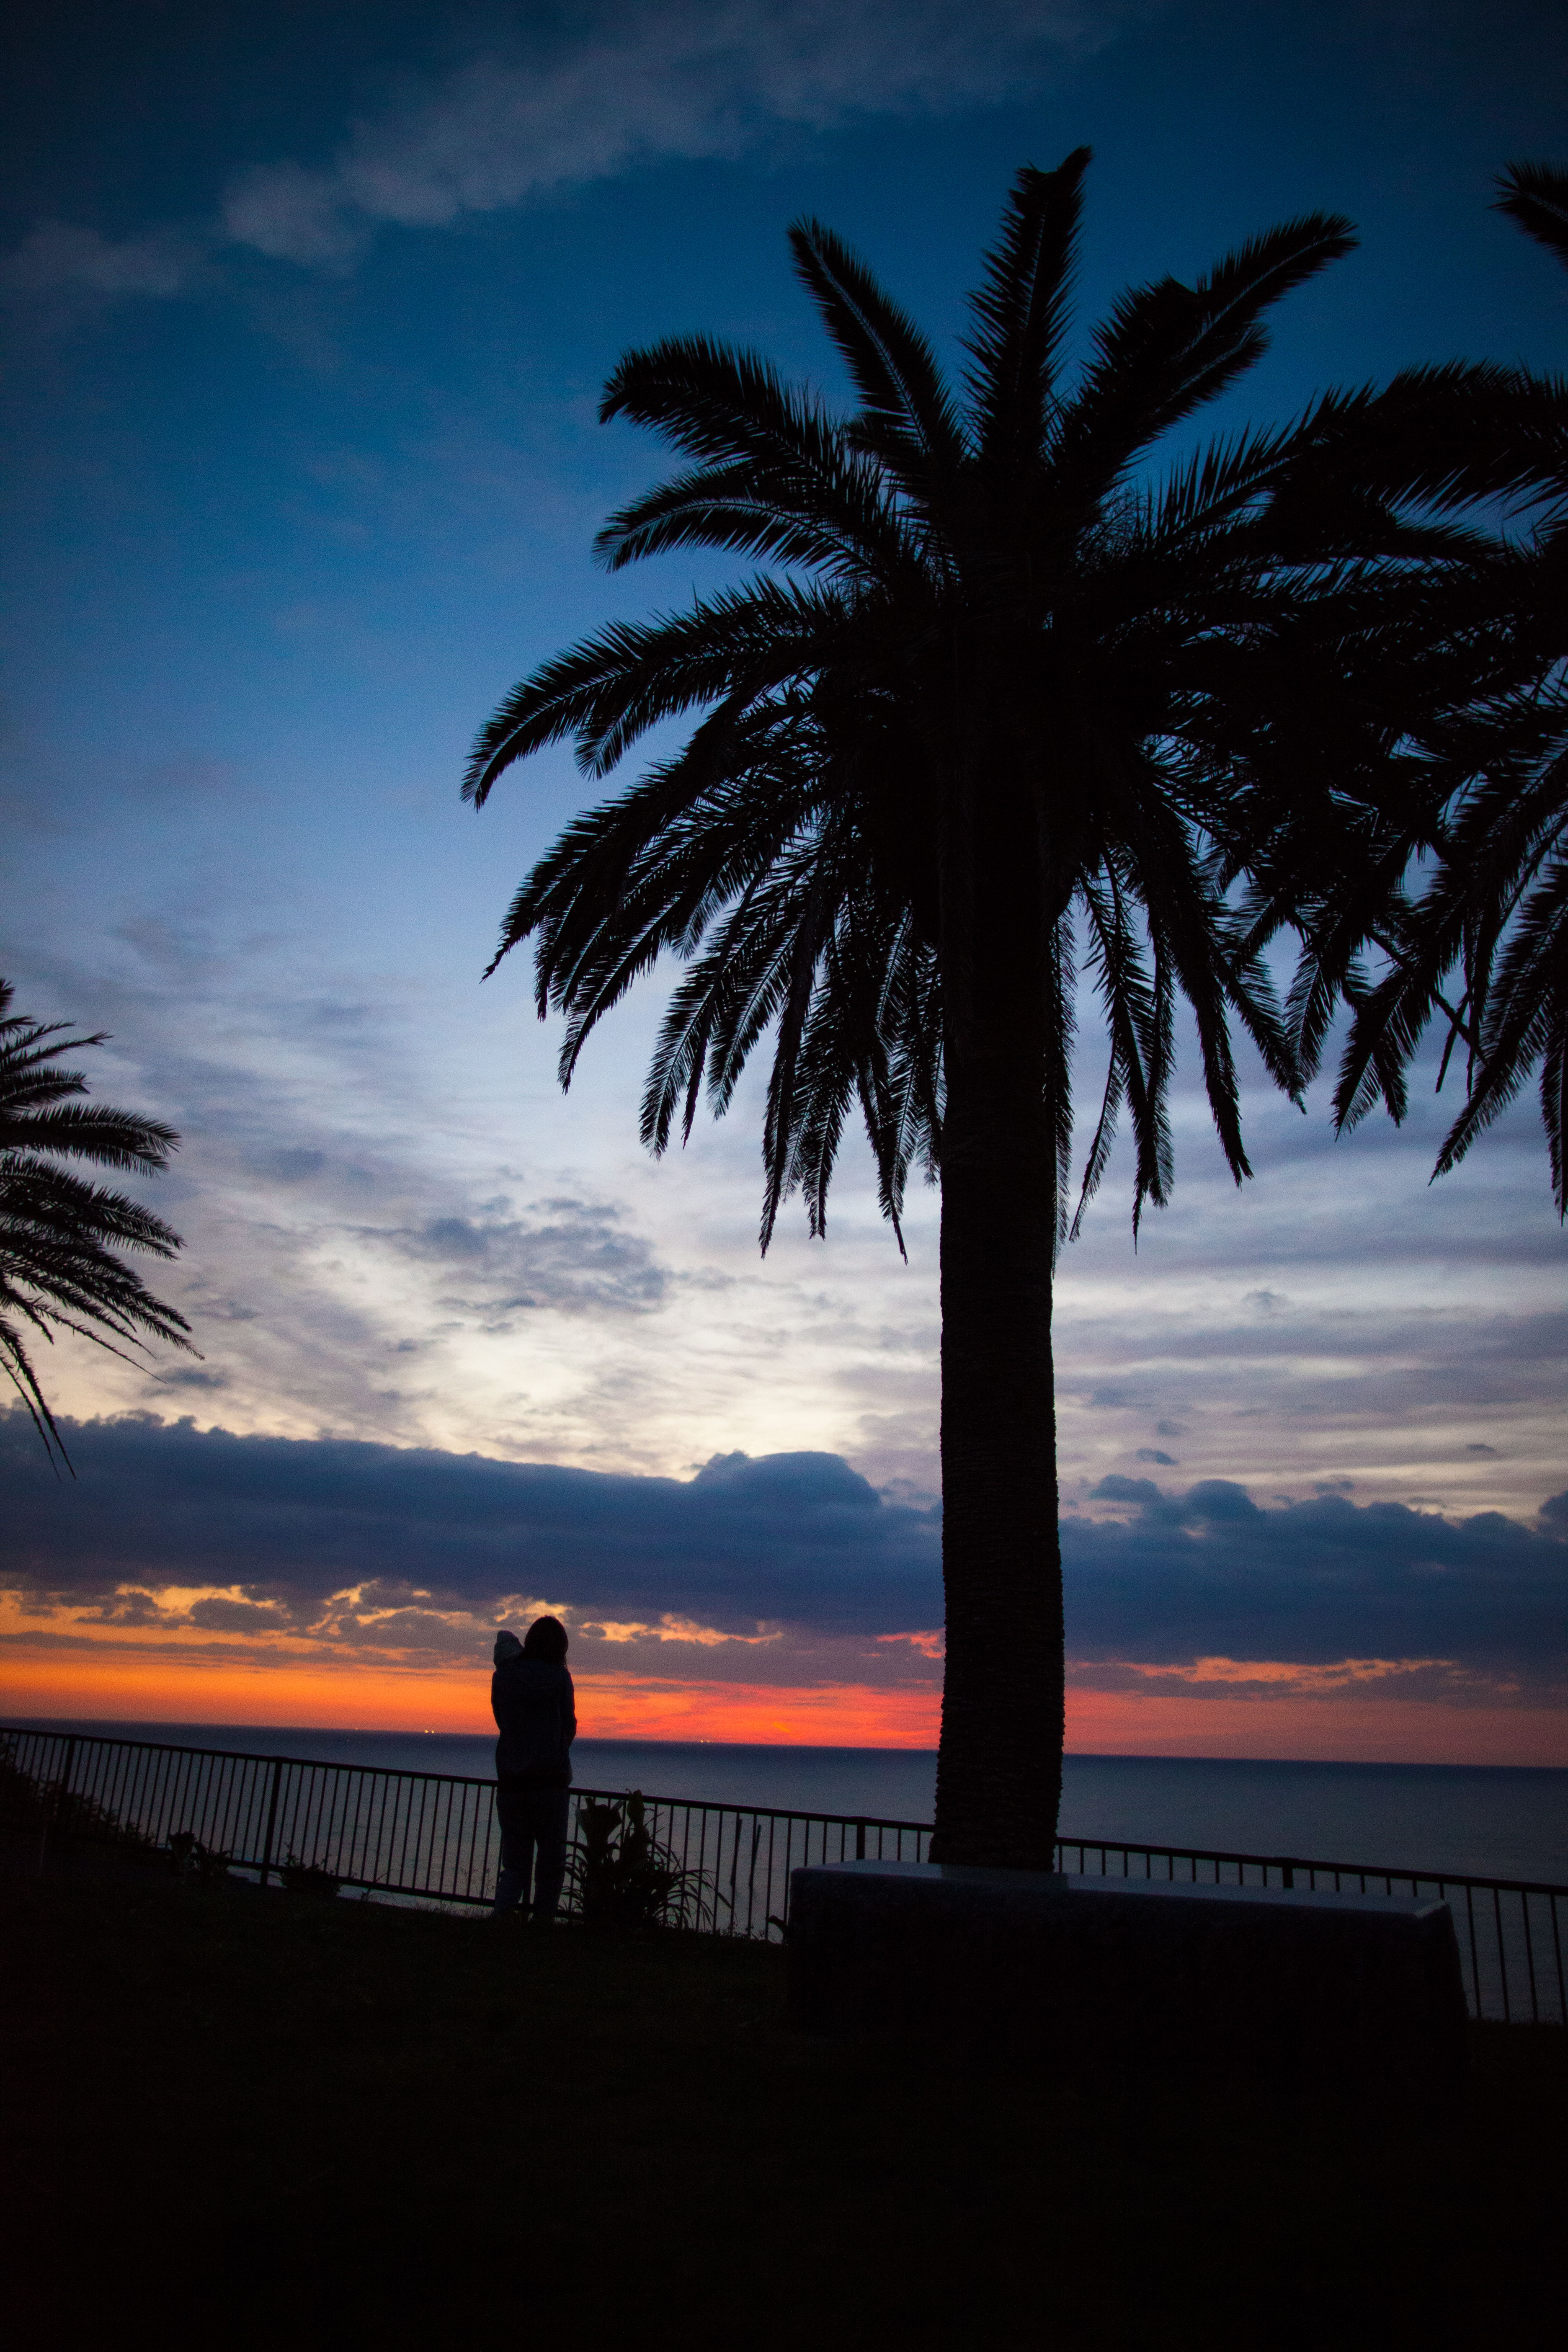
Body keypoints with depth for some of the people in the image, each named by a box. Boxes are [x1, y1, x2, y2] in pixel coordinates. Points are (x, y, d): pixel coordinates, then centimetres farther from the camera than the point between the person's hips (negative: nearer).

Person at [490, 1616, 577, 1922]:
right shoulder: (559, 1678, -4)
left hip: (510, 1780, 2)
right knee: (550, 1863, 10)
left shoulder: (502, 1677, 3)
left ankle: (500, 1912, -15)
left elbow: (502, 1723, 11)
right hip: (551, 1780, -2)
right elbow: (569, 1729, 3)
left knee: (515, 1864, 9)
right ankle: (541, 1921, 5)